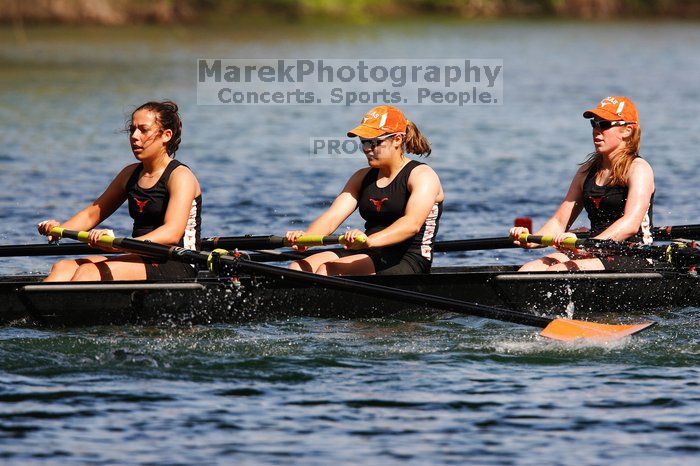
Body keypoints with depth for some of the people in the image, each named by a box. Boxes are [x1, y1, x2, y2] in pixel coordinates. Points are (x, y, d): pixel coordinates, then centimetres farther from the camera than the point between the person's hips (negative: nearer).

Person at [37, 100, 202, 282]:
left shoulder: (180, 176, -8)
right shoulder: (131, 174, 17)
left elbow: (172, 234, -23)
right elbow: (93, 213, 23)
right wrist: (59, 229, 0)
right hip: (141, 261, 8)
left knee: (89, 272, -26)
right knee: (63, 268, -12)